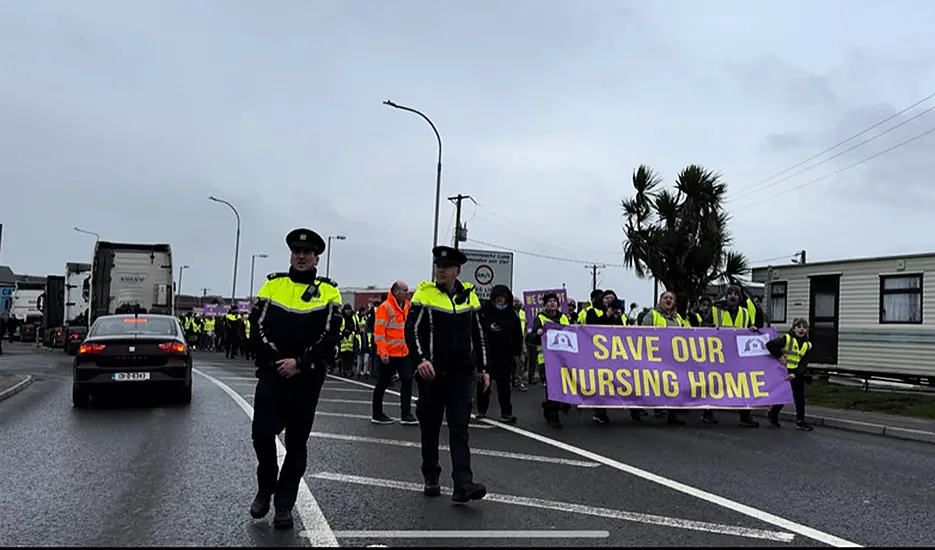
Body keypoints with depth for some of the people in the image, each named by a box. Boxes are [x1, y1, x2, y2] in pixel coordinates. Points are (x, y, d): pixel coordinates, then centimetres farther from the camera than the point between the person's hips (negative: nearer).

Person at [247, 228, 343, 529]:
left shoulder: (328, 291, 1)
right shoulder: (272, 284, 6)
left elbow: (330, 336, -6)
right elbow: (258, 327, -1)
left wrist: (300, 364, -15)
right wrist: (276, 360, -13)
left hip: (307, 377, -1)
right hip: (272, 372, 1)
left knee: (296, 442, 6)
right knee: (262, 433, -6)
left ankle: (284, 505, 18)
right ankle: (265, 489, 21)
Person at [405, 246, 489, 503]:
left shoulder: (469, 296, 7)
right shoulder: (424, 294, -3)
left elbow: (478, 335, 14)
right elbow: (412, 331, -9)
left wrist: (483, 369, 11)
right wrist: (420, 360, -24)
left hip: (461, 375, 2)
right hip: (432, 374, -2)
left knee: (460, 428, -4)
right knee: (430, 428, 9)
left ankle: (463, 484, -8)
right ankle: (431, 479, 24)